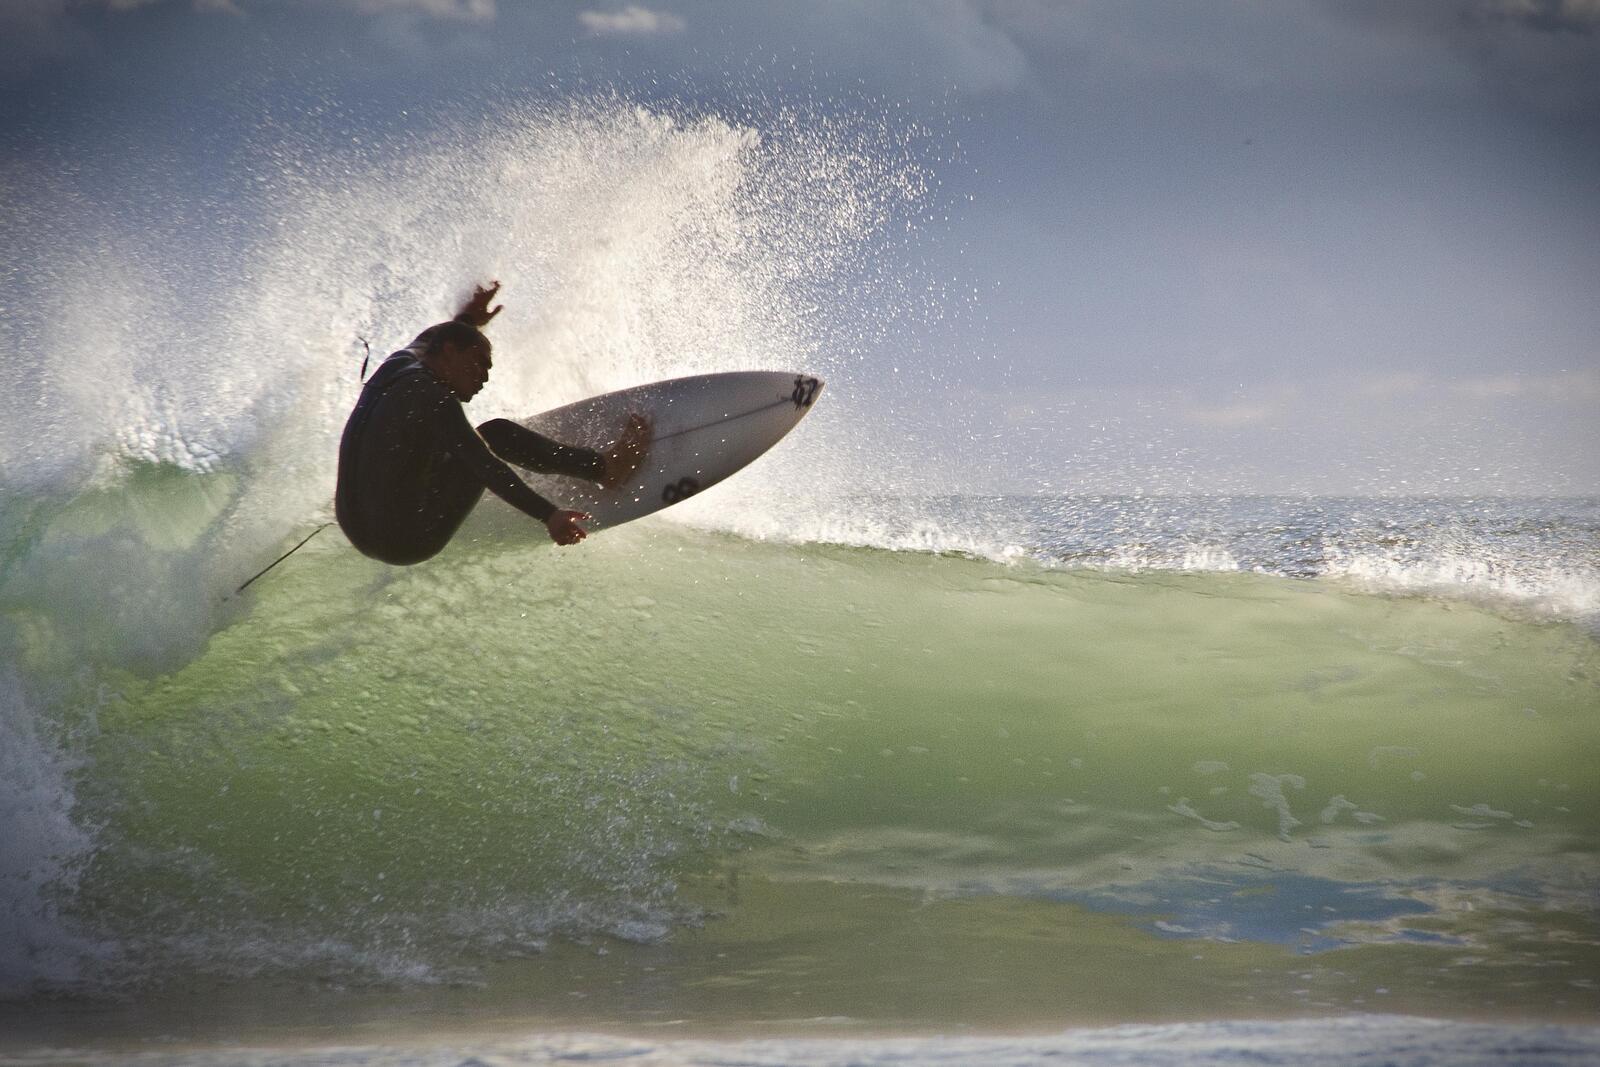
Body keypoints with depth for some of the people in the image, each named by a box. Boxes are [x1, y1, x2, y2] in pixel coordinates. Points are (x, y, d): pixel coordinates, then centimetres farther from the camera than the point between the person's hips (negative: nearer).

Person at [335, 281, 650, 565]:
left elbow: (422, 344, 35)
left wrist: (464, 320, 47)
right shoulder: (434, 398, -17)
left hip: (358, 532, 9)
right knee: (497, 434, -4)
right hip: (411, 543, -9)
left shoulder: (396, 367, 8)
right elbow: (486, 467, -28)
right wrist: (548, 515, -34)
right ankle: (606, 468, 5)